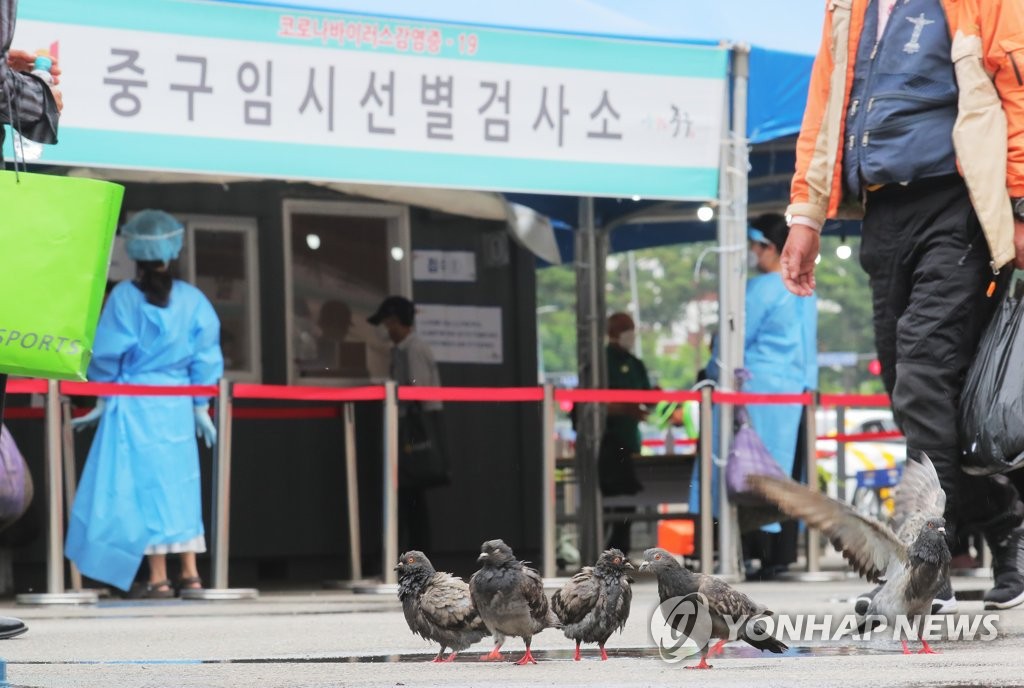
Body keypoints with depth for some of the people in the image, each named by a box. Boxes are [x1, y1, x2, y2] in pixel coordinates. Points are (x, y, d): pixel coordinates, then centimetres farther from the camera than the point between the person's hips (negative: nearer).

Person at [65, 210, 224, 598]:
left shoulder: (125, 296, -6)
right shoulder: (191, 299, 2)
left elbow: (109, 355, -3)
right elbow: (205, 355, 5)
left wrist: (103, 403, 9)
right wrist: (201, 406, 14)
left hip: (134, 404, -3)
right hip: (177, 405, 3)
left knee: (145, 484, -1)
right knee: (180, 482, 11)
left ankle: (158, 578, -4)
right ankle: (190, 573, 10)